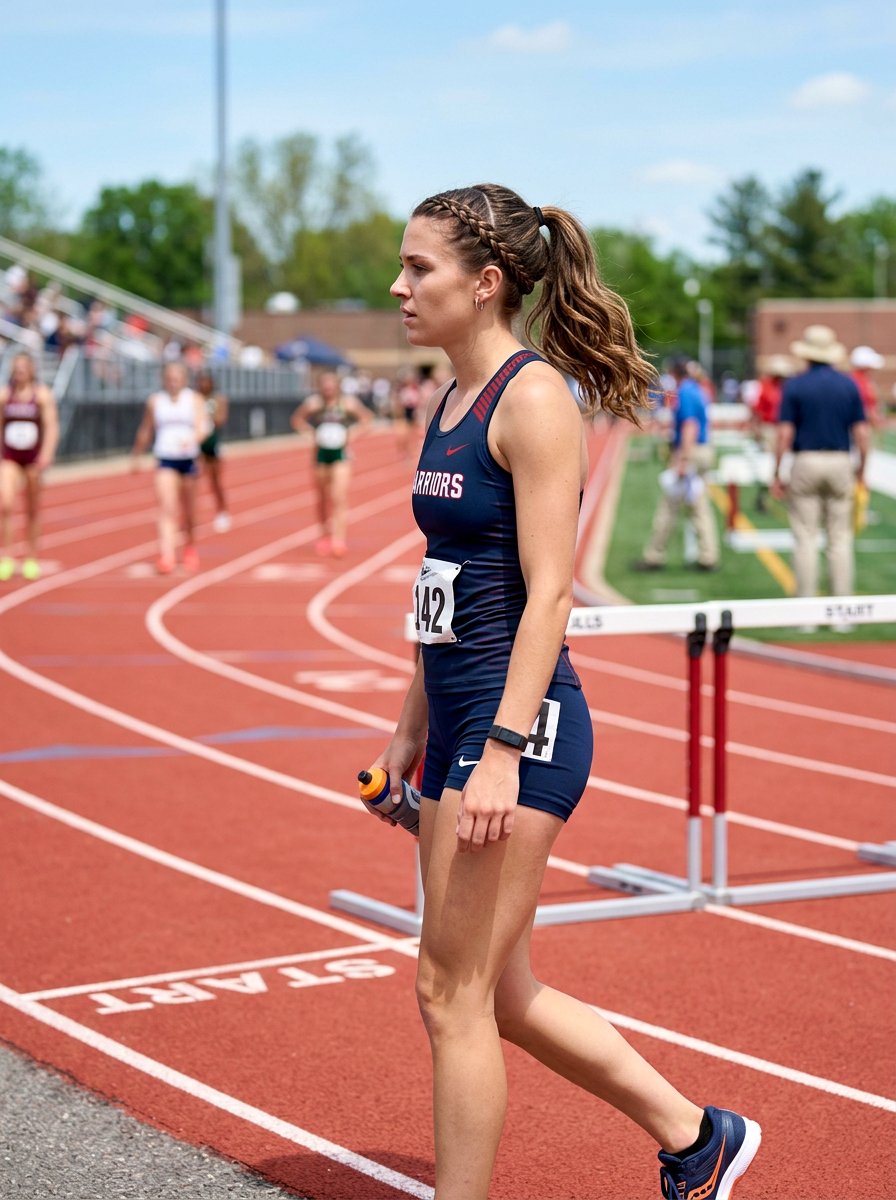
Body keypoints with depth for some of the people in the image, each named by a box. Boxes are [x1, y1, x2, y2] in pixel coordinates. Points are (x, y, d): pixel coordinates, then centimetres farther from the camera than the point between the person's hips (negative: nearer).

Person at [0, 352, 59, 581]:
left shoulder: (42, 394, -4)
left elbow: (52, 426, -10)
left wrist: (47, 453, -23)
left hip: (33, 458, -1)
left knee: (32, 510, 8)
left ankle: (31, 559, 20)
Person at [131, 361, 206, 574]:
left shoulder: (195, 400, 1)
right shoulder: (155, 401, 5)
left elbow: (202, 427, -12)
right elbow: (145, 432, 16)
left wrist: (192, 439, -33)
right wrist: (136, 457, 21)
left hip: (188, 459, 0)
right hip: (165, 460, 0)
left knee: (188, 512, 13)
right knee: (166, 508, -16)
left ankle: (190, 548, 38)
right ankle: (166, 556, -26)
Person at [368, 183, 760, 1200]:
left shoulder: (534, 398, -13)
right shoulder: (447, 403, 14)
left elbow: (547, 593, -18)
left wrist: (501, 752, -23)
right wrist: (413, 731, 20)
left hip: (521, 722, -9)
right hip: (461, 716, 9)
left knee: (453, 993, -2)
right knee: (500, 993, 15)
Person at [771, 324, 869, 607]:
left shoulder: (795, 385, -2)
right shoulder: (849, 385, 4)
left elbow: (785, 433, -8)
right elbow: (861, 433, 1)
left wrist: (776, 474, -2)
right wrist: (861, 468, 14)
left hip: (806, 462, -2)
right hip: (840, 462, 2)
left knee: (805, 538, 1)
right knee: (840, 539, 6)